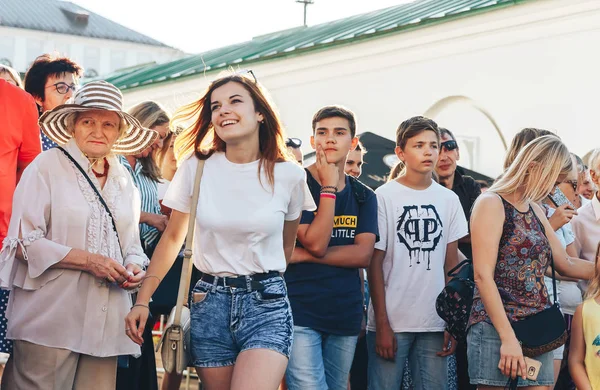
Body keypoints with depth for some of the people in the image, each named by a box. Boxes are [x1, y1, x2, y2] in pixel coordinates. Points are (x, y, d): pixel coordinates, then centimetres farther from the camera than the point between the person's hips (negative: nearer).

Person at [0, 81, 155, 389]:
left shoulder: (124, 181, 16)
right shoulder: (47, 166, -2)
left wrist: (134, 266, 0)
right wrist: (88, 260, -16)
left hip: (105, 324, 5)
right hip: (50, 323, -5)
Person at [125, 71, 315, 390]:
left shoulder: (288, 175, -2)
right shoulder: (197, 167, -1)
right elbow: (172, 238, 6)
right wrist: (142, 302, 1)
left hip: (267, 304, -2)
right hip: (210, 302, 2)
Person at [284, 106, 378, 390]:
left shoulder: (363, 196, 10)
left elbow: (363, 255, -4)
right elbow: (316, 243, -15)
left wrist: (303, 255, -13)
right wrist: (329, 187, -12)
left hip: (346, 314, 5)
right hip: (300, 312, -5)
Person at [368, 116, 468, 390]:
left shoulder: (449, 199, 8)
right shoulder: (384, 196, -3)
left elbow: (452, 263, 11)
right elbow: (375, 263, -3)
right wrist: (382, 324, -8)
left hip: (435, 325, 3)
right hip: (390, 322, -3)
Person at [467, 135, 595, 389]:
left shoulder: (536, 211, 17)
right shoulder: (492, 204, -7)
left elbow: (566, 265, 26)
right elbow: (483, 275, -15)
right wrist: (508, 337, -20)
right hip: (496, 327, -7)